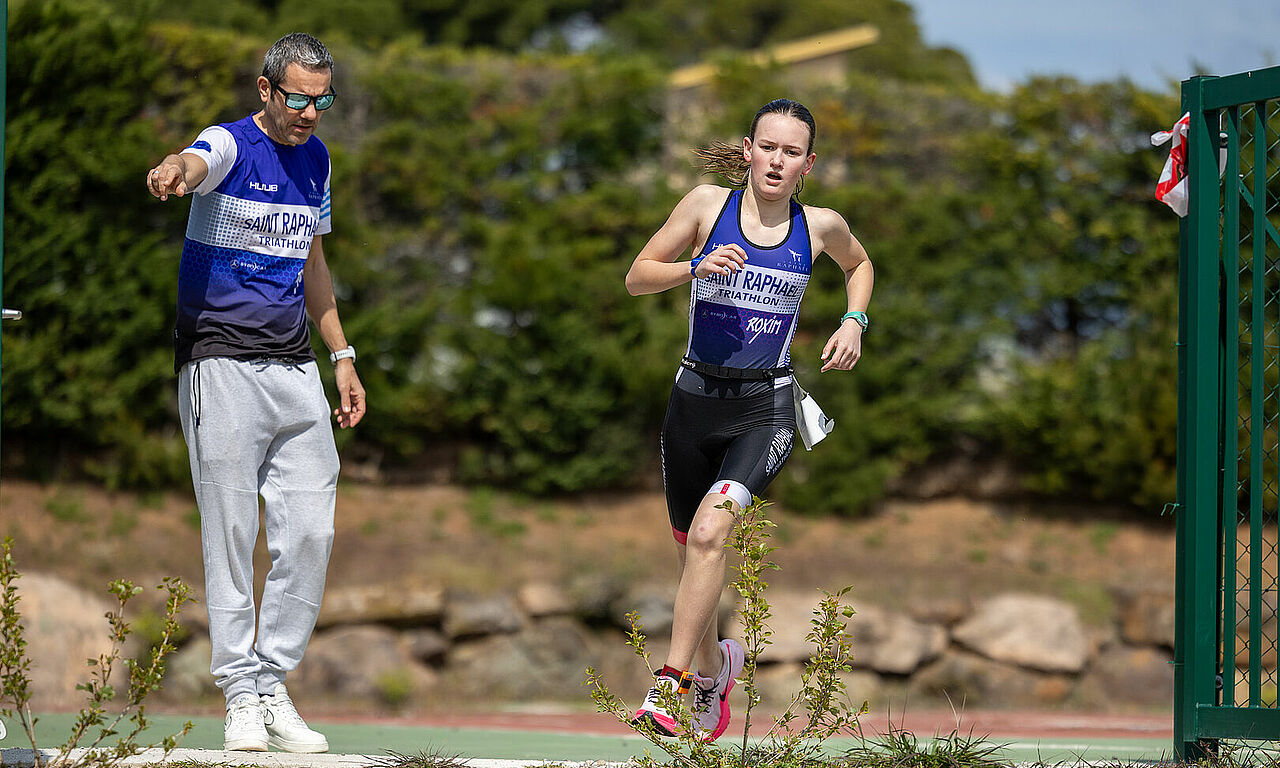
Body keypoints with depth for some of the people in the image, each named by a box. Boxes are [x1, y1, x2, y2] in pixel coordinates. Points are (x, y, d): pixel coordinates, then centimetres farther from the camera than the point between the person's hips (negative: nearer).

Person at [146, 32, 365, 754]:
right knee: (231, 537, -4)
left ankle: (275, 686, 10)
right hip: (222, 363, -6)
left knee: (310, 535, 1)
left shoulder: (316, 158, 13)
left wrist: (343, 355, 22)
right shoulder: (231, 145, -7)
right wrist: (174, 172, -58)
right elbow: (195, 164, -34)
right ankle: (242, 695, 3)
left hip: (295, 365, 6)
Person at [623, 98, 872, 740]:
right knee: (690, 547, 13)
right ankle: (714, 663, 42)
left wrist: (854, 323, 8)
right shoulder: (708, 205, -2)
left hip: (766, 408, -2)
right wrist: (696, 267, -16)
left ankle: (672, 682, -24)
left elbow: (860, 264, 24)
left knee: (709, 530, -25)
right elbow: (637, 277, 2)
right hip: (696, 398, 2)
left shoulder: (821, 227, 1)